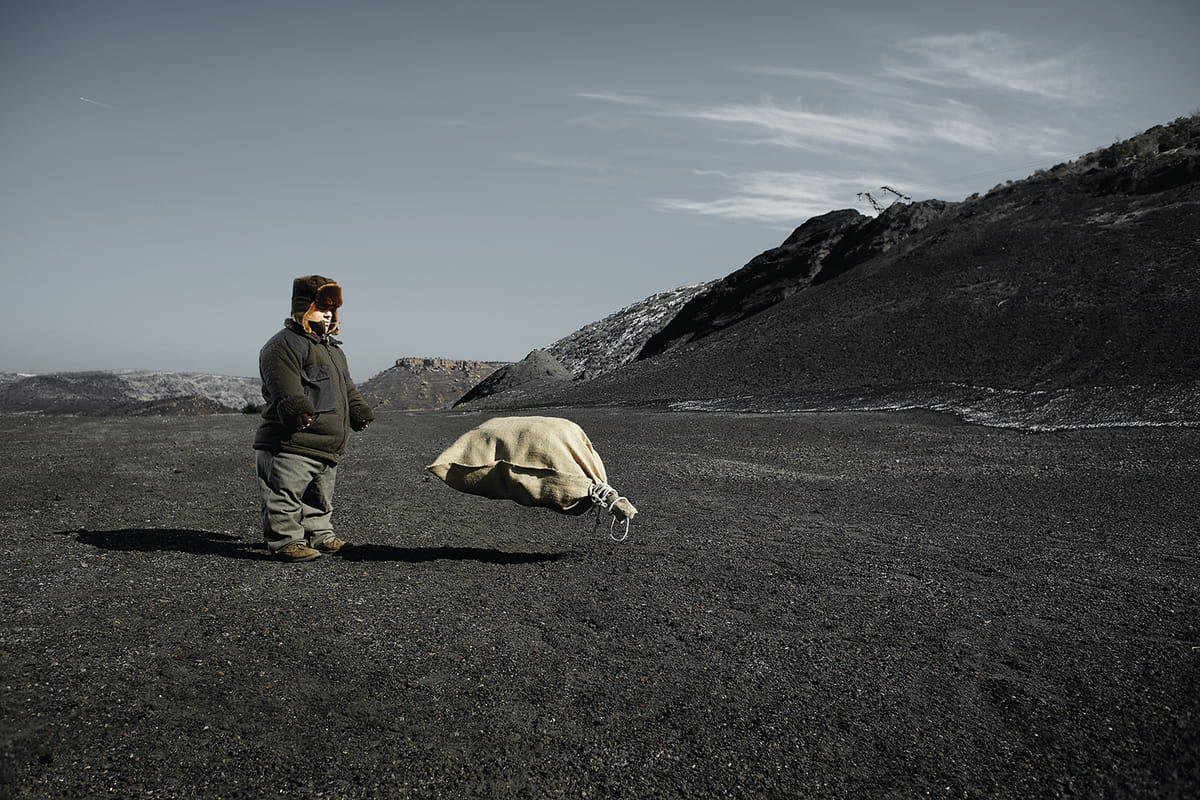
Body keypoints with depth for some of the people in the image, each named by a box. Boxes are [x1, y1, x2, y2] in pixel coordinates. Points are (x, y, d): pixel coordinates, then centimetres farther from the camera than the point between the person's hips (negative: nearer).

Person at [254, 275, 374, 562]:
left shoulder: (333, 349, 22)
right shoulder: (284, 345, -9)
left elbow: (347, 388, 31)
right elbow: (285, 388, -25)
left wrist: (360, 413, 20)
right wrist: (298, 410, -40)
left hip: (327, 448, 9)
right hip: (289, 445, -9)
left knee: (320, 498, 20)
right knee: (286, 496, -6)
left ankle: (319, 535, 32)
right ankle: (285, 541, 3)